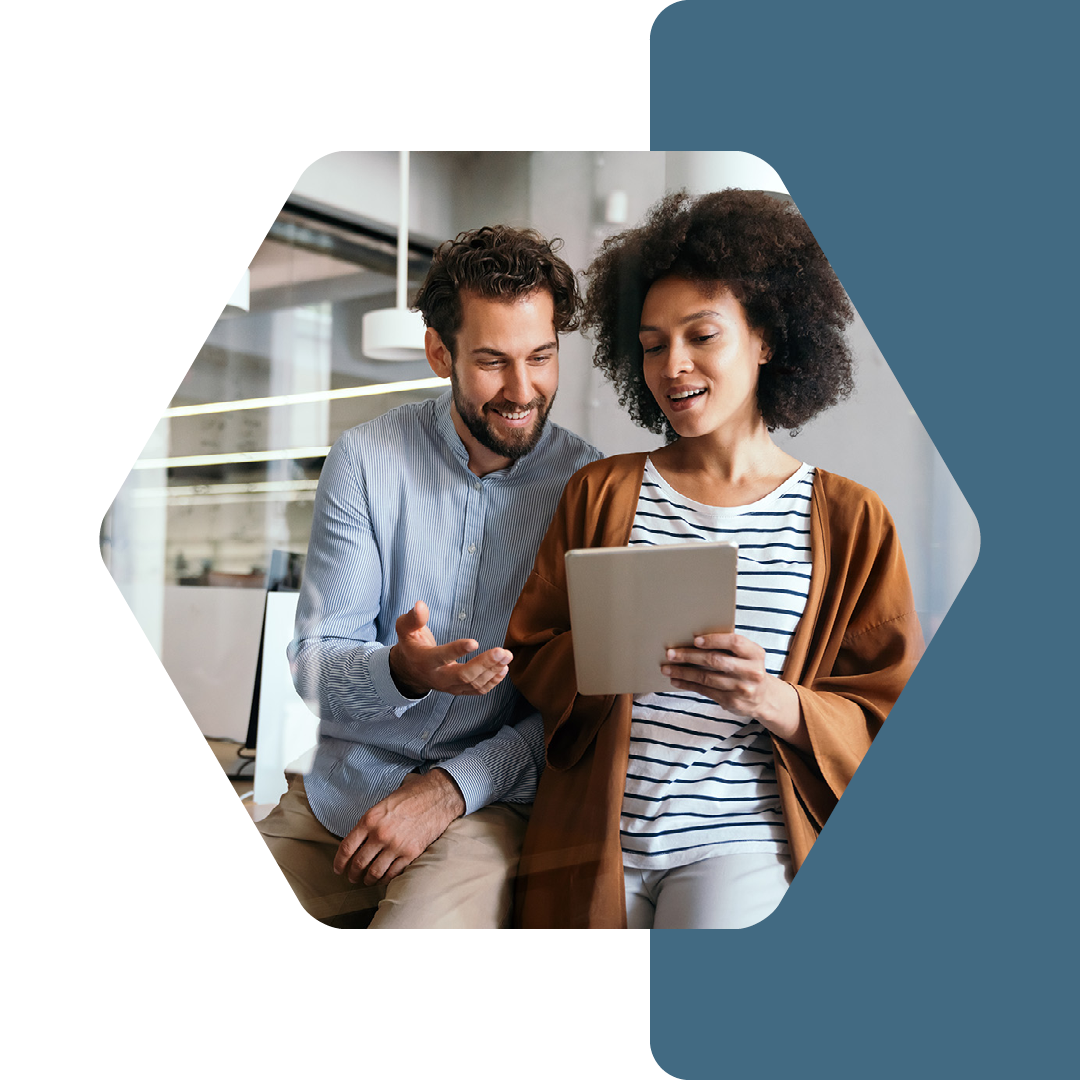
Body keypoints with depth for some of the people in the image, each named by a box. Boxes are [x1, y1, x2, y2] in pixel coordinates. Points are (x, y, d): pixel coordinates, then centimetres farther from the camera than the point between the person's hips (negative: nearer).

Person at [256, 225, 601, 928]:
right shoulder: (365, 461, -2)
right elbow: (314, 664, -5)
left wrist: (453, 786, -16)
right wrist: (403, 671, -28)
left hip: (487, 801, -2)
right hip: (338, 794, 3)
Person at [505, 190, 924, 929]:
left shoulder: (850, 520, 4)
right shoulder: (600, 492, 9)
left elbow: (887, 726, 3)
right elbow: (529, 659, 7)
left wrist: (776, 701, -17)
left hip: (742, 839, -1)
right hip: (598, 834, 2)